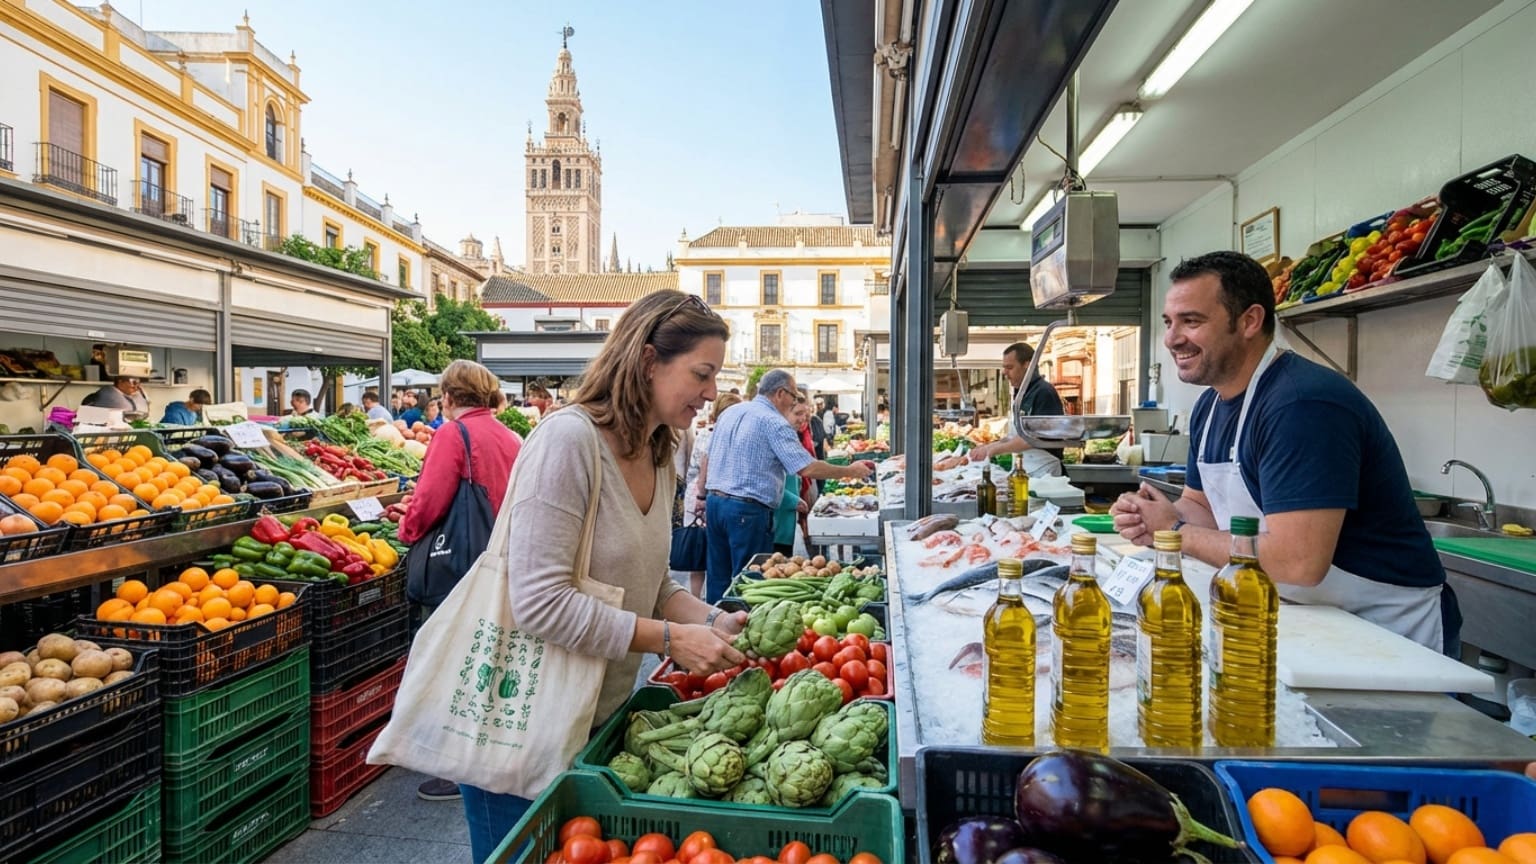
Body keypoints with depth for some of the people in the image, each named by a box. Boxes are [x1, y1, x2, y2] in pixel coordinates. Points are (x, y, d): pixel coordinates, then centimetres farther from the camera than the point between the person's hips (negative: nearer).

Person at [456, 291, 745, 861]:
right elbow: (540, 603, -27)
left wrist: (715, 622, -8)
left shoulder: (658, 458, 4)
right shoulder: (568, 438, -23)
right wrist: (671, 640, -23)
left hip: (598, 717, 8)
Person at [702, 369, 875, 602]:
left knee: (717, 577, 15)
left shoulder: (729, 413, 13)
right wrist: (850, 472, -6)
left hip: (714, 501, 8)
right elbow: (807, 469, -17)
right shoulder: (774, 422, -11)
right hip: (748, 510, -8)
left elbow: (709, 458, 19)